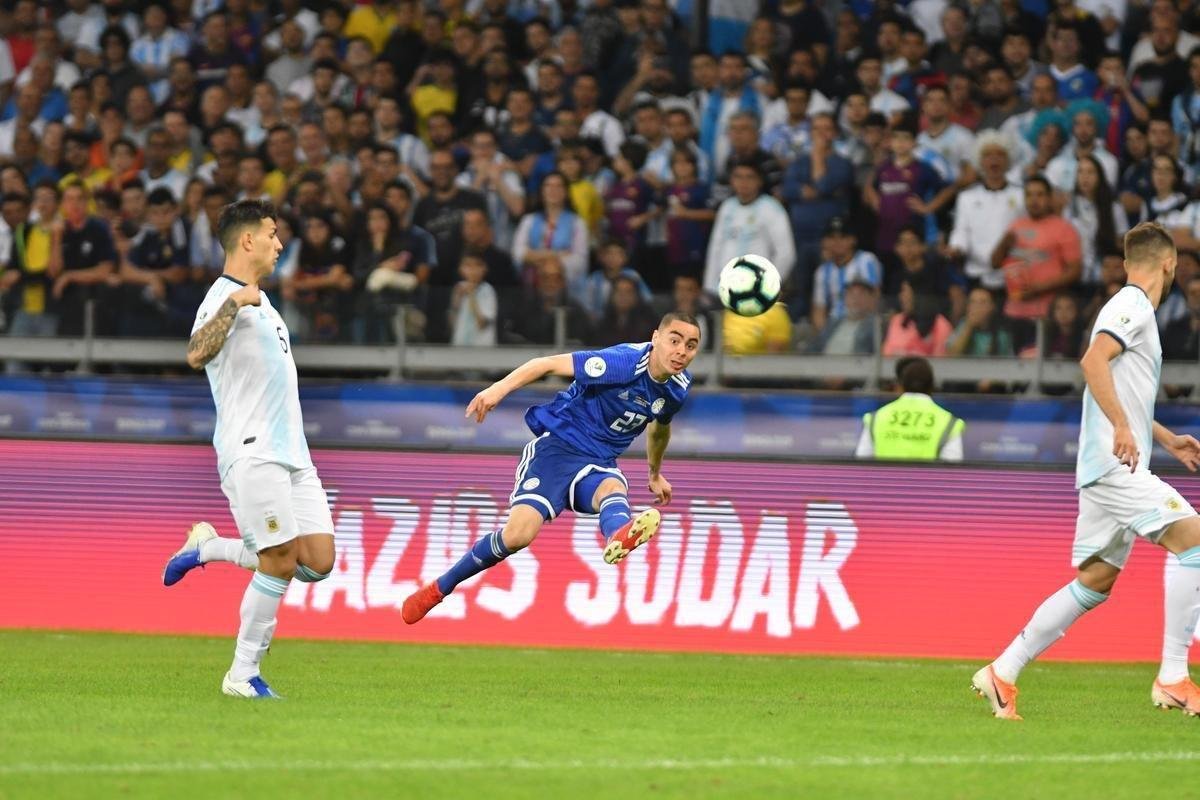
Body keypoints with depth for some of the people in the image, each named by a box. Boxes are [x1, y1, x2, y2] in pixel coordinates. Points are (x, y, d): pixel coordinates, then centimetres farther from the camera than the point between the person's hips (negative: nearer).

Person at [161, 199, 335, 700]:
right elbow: (196, 355, -28)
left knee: (318, 561, 0)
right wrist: (235, 303, -30)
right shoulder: (224, 297, -9)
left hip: (291, 453, 9)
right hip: (251, 453, -9)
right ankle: (243, 675, 0)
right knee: (279, 563, -11)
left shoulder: (257, 301, 20)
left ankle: (208, 548, 17)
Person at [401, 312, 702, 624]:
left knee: (613, 489, -36)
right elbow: (547, 363, -18)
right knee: (519, 533, -20)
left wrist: (655, 474, 40)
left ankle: (619, 536, -76)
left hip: (599, 463, 4)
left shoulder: (677, 389, 1)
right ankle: (438, 589, 2)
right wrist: (500, 387, -32)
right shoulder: (622, 362, -20)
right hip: (558, 446, -4)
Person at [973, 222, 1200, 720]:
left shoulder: (1133, 308, 23)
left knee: (1094, 581, 9)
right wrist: (1123, 428, -29)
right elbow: (1093, 361, -24)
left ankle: (1003, 674, 12)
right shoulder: (1133, 306, -8)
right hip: (1115, 464, -10)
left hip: (1114, 468, 10)